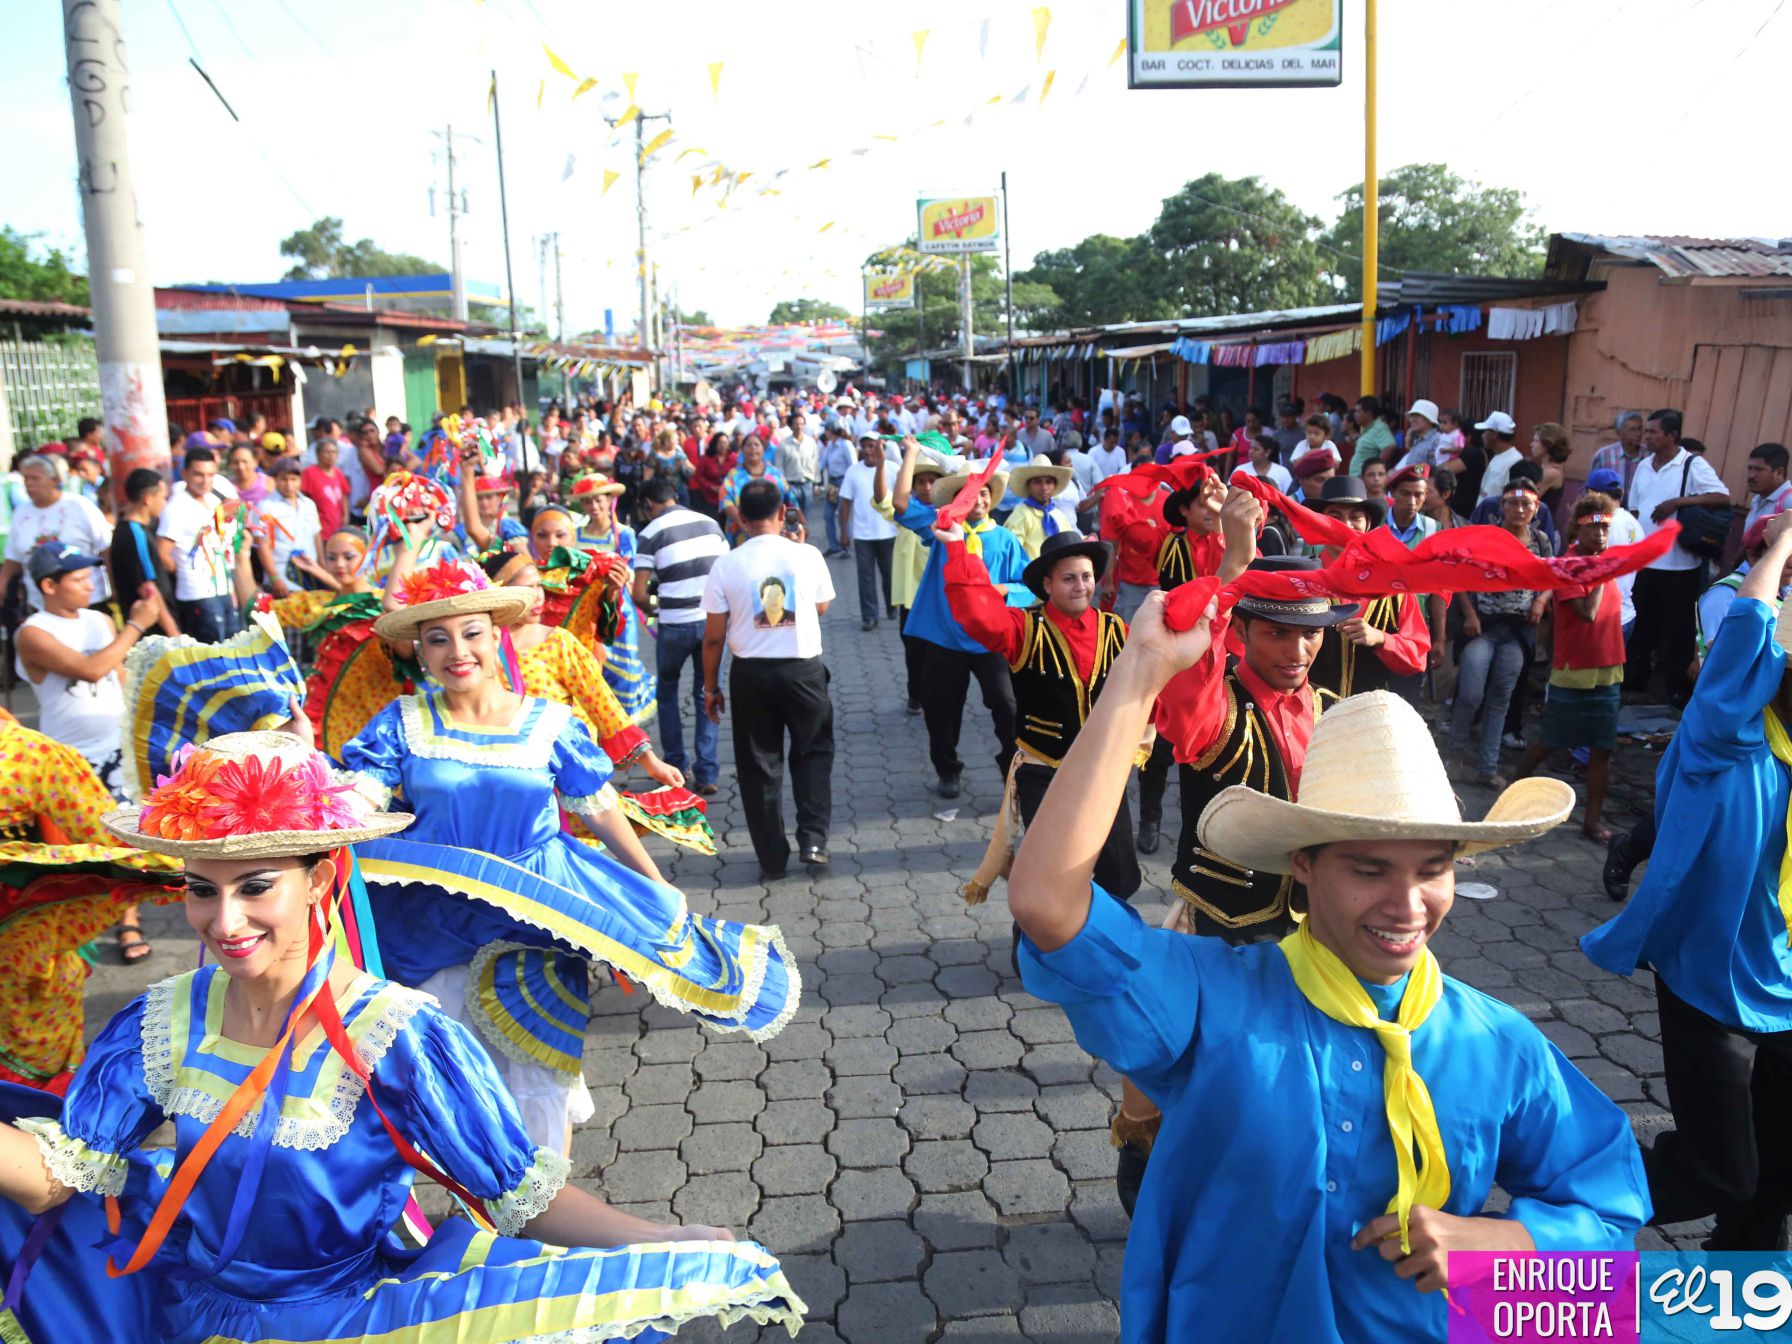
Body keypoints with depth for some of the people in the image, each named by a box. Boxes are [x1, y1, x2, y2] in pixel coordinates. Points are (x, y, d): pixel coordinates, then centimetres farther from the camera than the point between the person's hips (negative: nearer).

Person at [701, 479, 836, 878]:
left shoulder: (726, 565, -8)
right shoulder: (807, 555, -7)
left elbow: (714, 636, -4)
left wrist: (711, 686, 9)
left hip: (750, 674, 0)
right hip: (804, 669, 0)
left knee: (759, 765, 12)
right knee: (813, 753, 21)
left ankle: (772, 858, 18)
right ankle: (812, 839, 11)